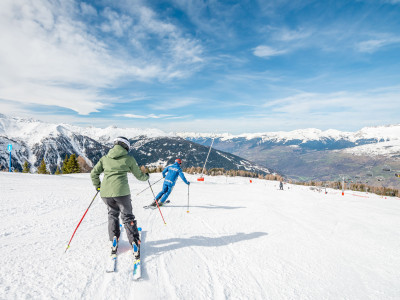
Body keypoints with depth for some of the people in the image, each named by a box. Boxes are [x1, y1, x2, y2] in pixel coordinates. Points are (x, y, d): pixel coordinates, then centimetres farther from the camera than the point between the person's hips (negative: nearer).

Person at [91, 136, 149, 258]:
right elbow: (139, 175, 13)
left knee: (113, 214, 27)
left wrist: (97, 186, 31)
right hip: (121, 192, -3)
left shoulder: (105, 158, 12)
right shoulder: (129, 159, 4)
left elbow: (94, 173, 14)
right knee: (127, 217, 12)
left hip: (105, 192, 3)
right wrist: (146, 176, 34)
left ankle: (114, 241, 20)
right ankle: (135, 244, 6)